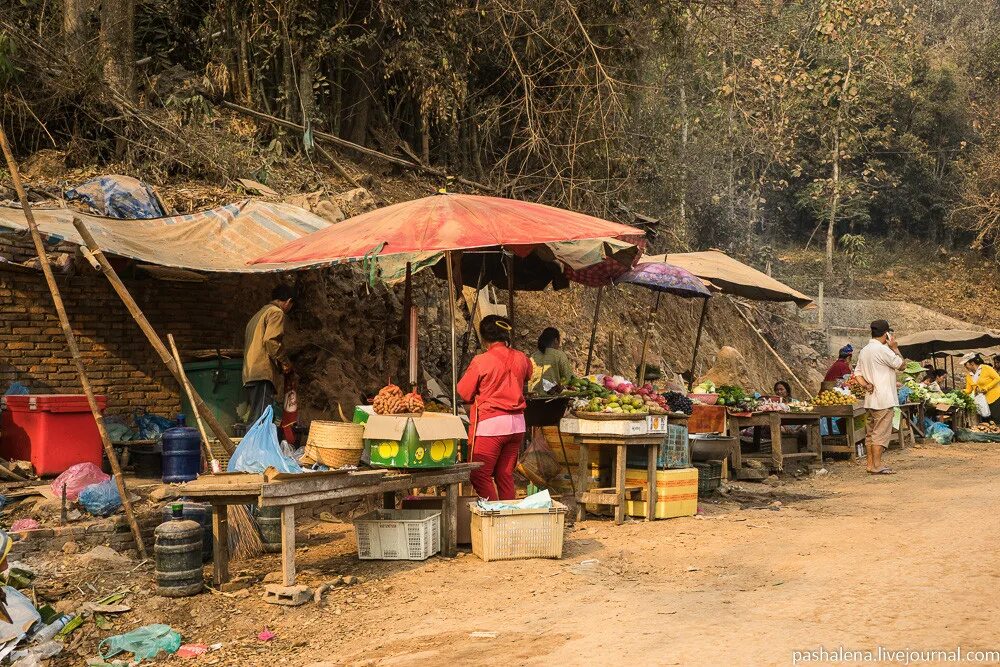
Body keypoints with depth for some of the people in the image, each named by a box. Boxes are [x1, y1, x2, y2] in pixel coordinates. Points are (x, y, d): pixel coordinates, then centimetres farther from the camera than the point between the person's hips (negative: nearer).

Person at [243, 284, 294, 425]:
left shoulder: (259, 314, 28)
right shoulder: (276, 312, -1)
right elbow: (271, 340, -16)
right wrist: (285, 362, -5)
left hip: (250, 373, 9)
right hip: (263, 372, -9)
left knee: (254, 418, 8)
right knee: (261, 419, -16)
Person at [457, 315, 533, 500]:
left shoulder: (481, 361, -12)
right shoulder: (521, 358, 2)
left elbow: (464, 393, -2)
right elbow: (527, 376, 25)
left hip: (490, 423, -6)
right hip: (517, 423, 6)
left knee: (480, 476, 2)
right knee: (505, 475, 14)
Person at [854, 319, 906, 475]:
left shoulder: (864, 351, 13)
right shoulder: (883, 350, -13)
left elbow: (857, 373, 15)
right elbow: (902, 365, -6)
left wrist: (866, 385, 3)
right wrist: (895, 348, 2)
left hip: (870, 398, 8)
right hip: (884, 398, -8)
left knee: (870, 432, 11)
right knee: (881, 433, -7)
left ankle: (871, 464, 14)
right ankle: (877, 466, -7)